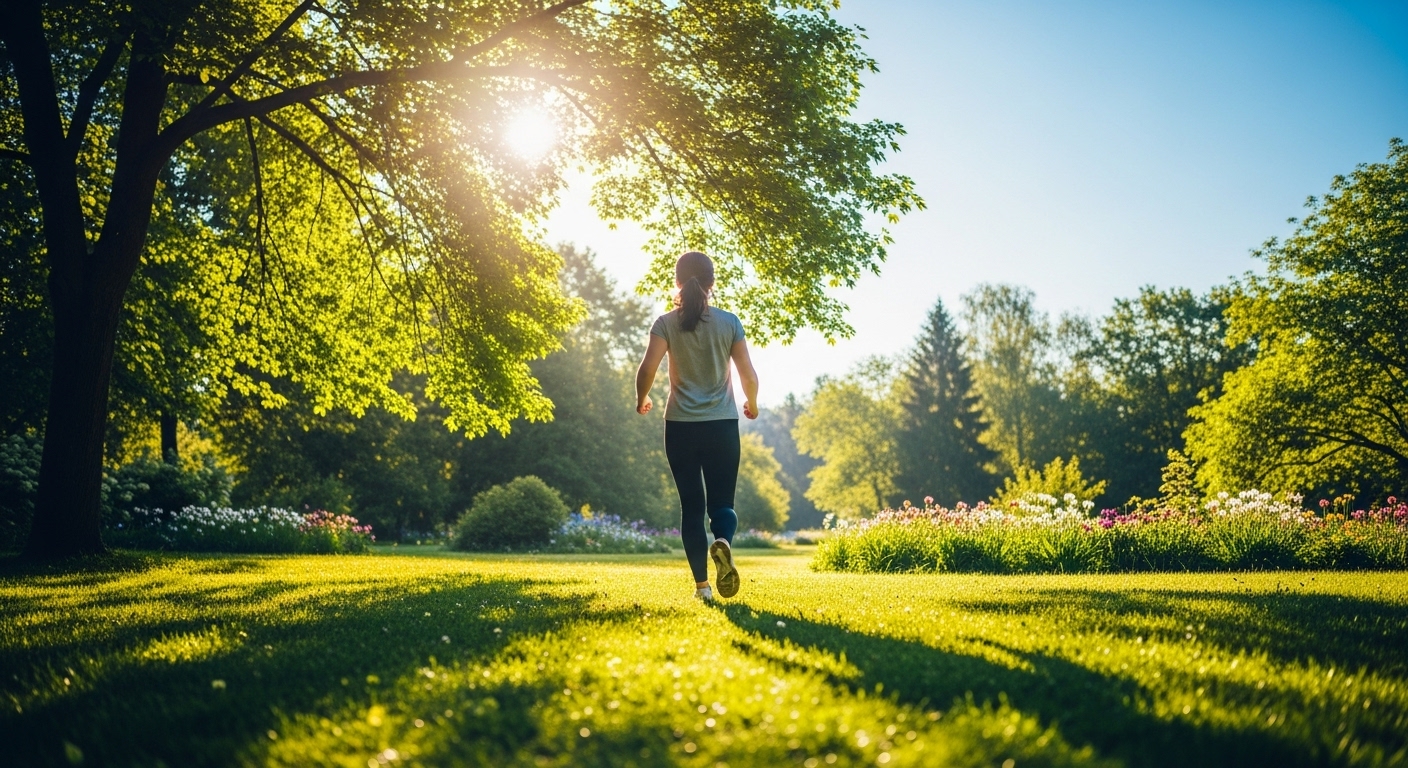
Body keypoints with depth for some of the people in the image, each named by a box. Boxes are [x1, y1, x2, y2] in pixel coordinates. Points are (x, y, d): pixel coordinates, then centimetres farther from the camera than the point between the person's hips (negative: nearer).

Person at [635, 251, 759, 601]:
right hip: (723, 425, 0)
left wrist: (641, 400, 7)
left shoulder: (666, 323, -1)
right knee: (722, 502, 8)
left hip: (681, 426, 0)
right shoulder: (729, 322, 0)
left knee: (691, 505, 9)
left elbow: (648, 368, -13)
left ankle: (702, 584, 4)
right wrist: (751, 405, 18)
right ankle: (722, 542, -26)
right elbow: (749, 376, -2)